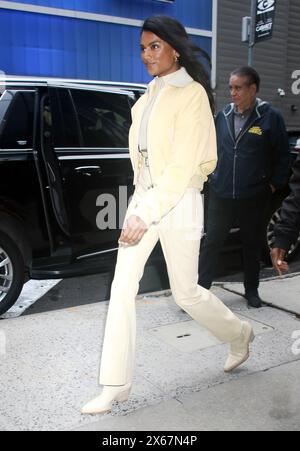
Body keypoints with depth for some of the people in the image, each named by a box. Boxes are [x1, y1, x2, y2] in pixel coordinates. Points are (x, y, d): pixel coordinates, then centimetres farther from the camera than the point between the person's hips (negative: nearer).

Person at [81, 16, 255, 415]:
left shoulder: (192, 94, -12)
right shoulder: (152, 92, 11)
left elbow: (183, 166, -19)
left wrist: (146, 216, -23)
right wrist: (140, 207, 16)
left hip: (178, 202, -7)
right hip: (143, 196, 7)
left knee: (186, 294, 7)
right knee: (122, 290, 1)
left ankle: (239, 334, 38)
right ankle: (116, 386, 13)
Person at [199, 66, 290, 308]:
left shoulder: (270, 117, -5)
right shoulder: (223, 115, 6)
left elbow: (283, 156, -1)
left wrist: (274, 184, -3)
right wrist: (214, 176, 9)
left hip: (254, 198, -2)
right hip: (221, 195, 2)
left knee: (252, 245, 12)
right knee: (212, 242, 3)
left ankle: (252, 290, 29)